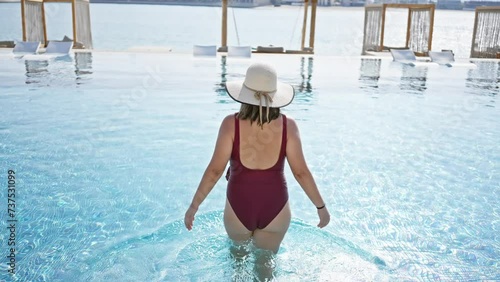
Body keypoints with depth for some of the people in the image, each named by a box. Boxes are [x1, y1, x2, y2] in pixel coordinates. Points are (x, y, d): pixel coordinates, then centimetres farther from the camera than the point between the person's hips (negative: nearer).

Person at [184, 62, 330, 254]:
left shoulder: (231, 124, -13)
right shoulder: (287, 125, -10)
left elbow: (215, 170, -13)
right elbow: (301, 172, -8)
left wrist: (193, 206, -3)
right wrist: (321, 206, 4)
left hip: (239, 208, -1)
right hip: (275, 208, 1)